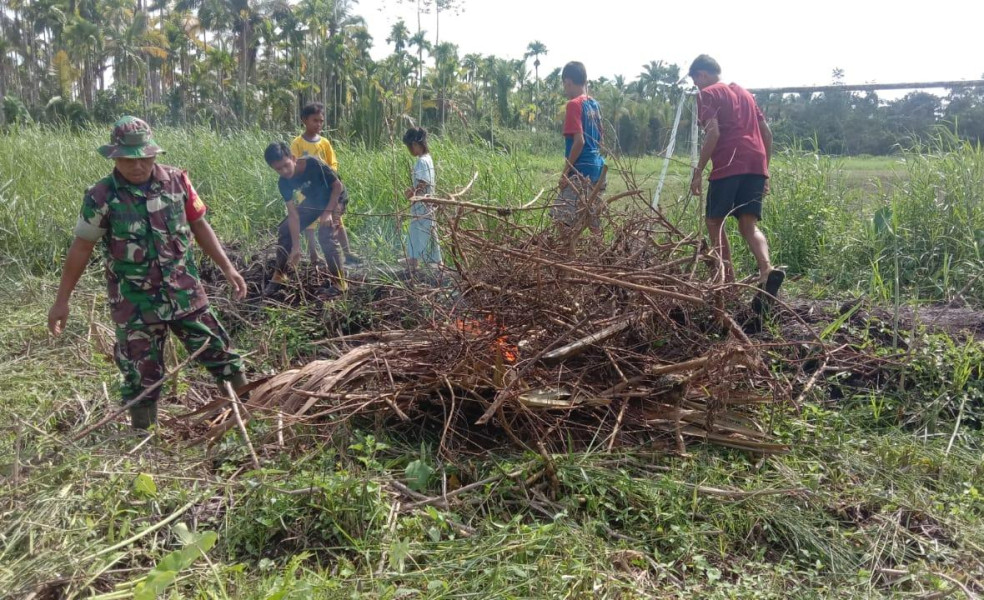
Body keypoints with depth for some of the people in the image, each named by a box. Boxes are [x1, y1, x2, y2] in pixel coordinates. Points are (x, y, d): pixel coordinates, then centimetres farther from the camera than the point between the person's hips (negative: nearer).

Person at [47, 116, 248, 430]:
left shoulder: (176, 181, -4)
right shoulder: (101, 197, -10)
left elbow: (199, 226, 7)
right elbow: (81, 248, -2)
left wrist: (227, 267, 4)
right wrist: (62, 301, 0)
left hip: (185, 292, 2)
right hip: (135, 303, -2)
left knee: (219, 352, 10)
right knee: (141, 376, 7)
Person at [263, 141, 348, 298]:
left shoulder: (313, 164, -33)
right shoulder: (284, 183, -18)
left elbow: (338, 186, -22)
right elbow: (293, 214, -18)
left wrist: (328, 212, -25)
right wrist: (296, 247, -23)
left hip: (334, 199, -6)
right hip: (313, 202, 6)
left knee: (326, 235, -25)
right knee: (284, 231, -2)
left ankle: (338, 283, -13)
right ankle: (278, 277, 12)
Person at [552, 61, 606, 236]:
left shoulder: (574, 104, -13)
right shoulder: (595, 104, 12)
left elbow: (579, 141, -19)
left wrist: (565, 171, -15)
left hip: (580, 171, -9)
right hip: (596, 167, 9)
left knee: (563, 220, -11)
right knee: (593, 220, 13)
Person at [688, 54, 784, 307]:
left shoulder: (707, 94, 5)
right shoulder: (744, 93, 27)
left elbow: (713, 132, -10)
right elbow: (767, 132, 23)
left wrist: (698, 170, -8)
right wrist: (765, 168, 27)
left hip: (728, 166, -6)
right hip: (755, 165, 6)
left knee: (715, 222, 8)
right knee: (749, 224, 1)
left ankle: (729, 280, 5)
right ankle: (767, 269, -26)